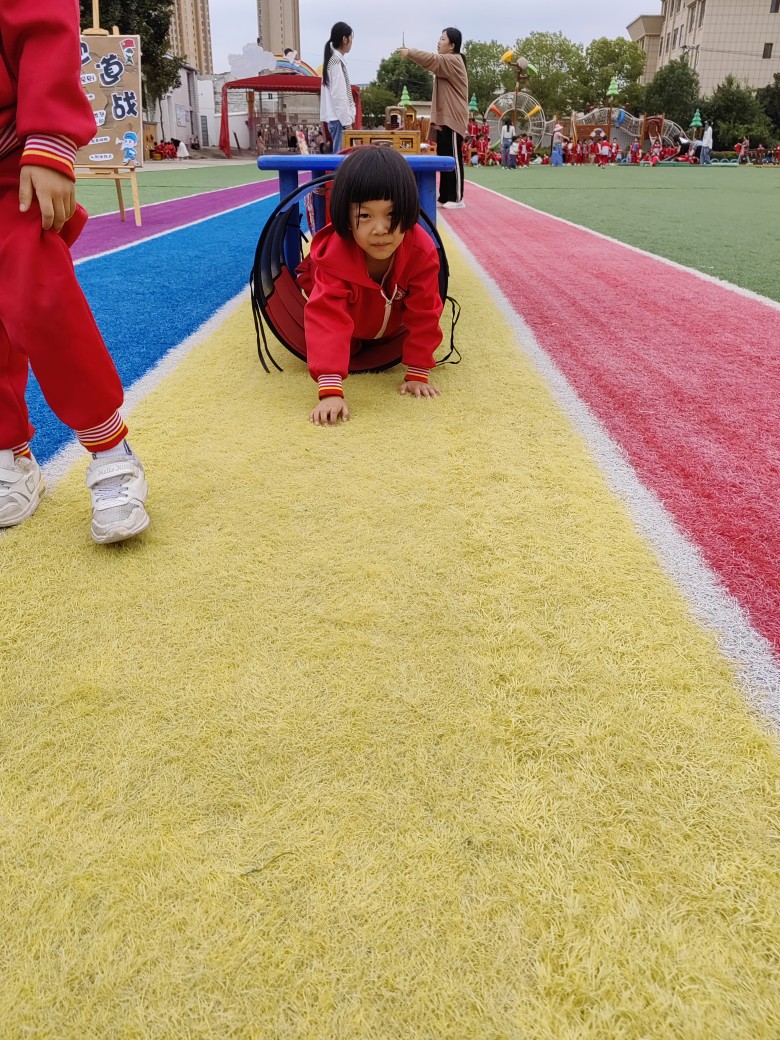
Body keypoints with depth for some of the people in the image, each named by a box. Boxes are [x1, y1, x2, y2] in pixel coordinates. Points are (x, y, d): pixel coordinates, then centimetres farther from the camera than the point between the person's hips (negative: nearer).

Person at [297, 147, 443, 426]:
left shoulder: (422, 252, -37)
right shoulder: (334, 256, -43)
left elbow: (424, 315, -28)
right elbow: (327, 319, -52)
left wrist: (417, 374, -27)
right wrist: (330, 391, -61)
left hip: (393, 327, 2)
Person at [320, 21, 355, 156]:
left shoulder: (333, 59, 17)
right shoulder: (337, 61, -11)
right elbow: (339, 95, -17)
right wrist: (347, 121, -17)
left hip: (336, 117, 10)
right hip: (339, 118, -10)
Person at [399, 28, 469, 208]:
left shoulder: (452, 61, -11)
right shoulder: (447, 61, 22)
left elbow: (431, 60, -20)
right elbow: (432, 62, 18)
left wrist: (409, 52, -14)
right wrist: (411, 52, 5)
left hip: (452, 118, -10)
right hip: (444, 118, 10)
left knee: (453, 159, -10)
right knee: (444, 158, 9)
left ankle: (456, 199, -9)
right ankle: (445, 197, 12)